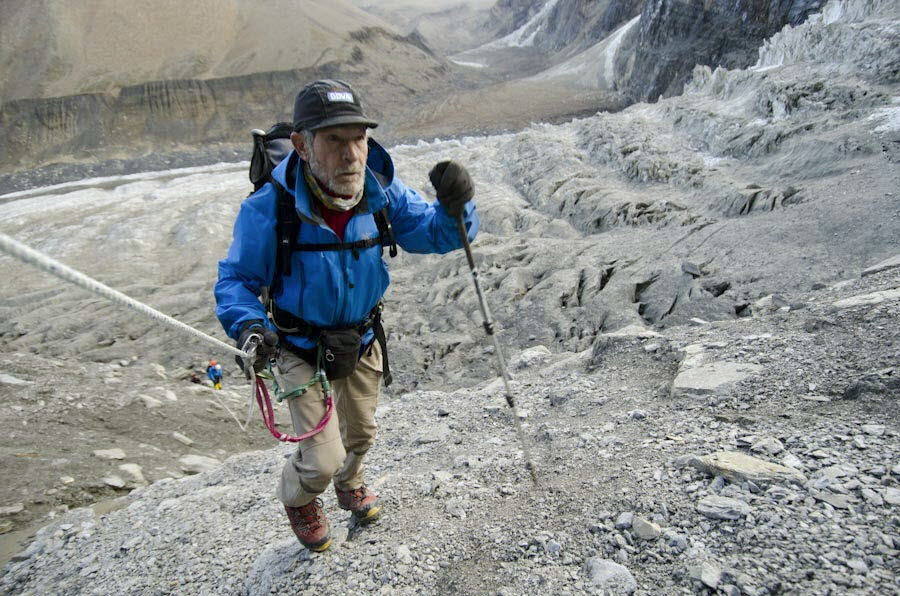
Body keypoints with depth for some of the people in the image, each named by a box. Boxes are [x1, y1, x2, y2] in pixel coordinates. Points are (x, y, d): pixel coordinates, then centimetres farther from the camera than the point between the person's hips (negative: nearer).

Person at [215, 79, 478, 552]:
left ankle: (349, 486, 63)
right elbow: (236, 279, -18)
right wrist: (248, 325, -38)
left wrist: (454, 206, -37)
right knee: (324, 458, -3)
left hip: (363, 341, 4)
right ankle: (297, 497, 37)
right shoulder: (269, 209, -29)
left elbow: (438, 234, -14)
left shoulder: (381, 193, -20)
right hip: (302, 351, -4)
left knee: (360, 433, 26)